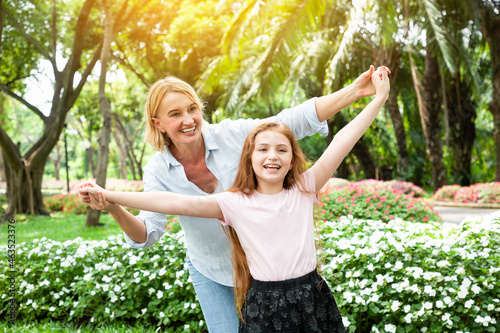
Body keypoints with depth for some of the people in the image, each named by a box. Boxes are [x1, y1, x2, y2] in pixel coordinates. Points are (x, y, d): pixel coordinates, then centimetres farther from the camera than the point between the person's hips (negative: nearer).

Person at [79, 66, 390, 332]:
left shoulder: (233, 135, -19)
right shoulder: (158, 171, -13)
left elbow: (298, 120, -21)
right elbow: (148, 232, -20)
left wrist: (355, 90, -27)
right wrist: (114, 209, -41)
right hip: (211, 274, 1)